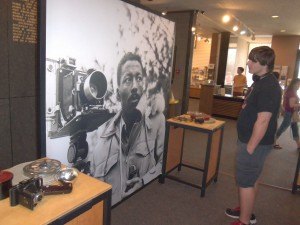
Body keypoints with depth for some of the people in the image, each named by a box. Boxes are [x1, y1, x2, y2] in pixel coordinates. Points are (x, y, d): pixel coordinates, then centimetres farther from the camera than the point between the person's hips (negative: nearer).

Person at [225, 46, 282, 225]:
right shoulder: (261, 82, 10)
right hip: (250, 140, 10)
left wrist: (250, 147, -21)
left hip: (255, 143, -10)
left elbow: (263, 121, -25)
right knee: (251, 179, 21)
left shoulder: (268, 87, -22)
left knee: (245, 182, 1)